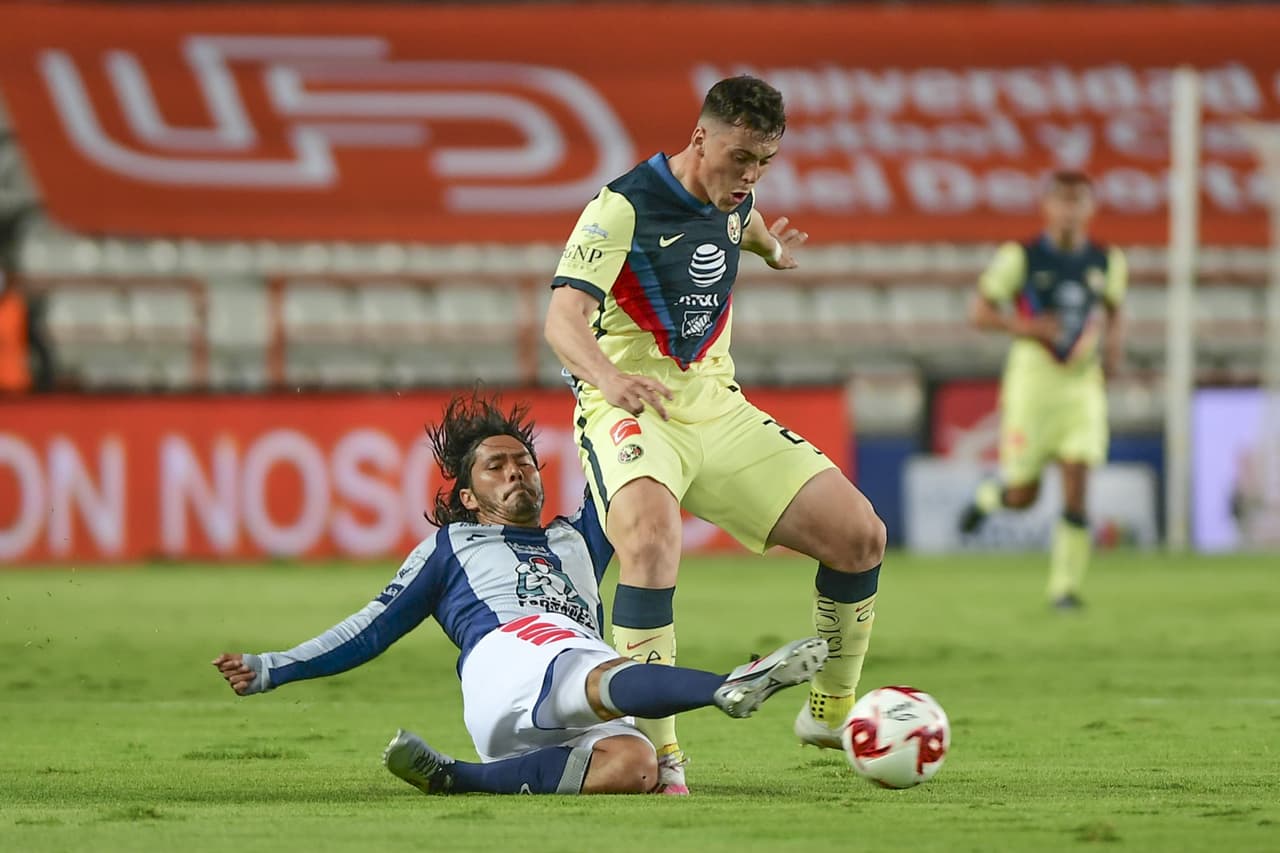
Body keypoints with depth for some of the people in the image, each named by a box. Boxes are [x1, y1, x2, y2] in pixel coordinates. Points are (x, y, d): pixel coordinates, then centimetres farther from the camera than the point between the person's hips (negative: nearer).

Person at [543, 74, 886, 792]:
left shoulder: (732, 201, 6)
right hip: (630, 412, -7)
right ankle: (660, 754, -34)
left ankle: (831, 714, 17)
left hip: (717, 410, 7)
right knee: (652, 536, -38)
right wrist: (609, 376, -48)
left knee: (859, 535, -3)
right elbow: (565, 317, -32)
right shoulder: (623, 208, -17)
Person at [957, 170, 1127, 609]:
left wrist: (1114, 345, 2)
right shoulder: (1021, 257, -4)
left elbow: (1114, 311, 23)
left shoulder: (1107, 261, 6)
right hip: (1032, 379, -2)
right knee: (1023, 495, 2)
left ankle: (1065, 586, -3)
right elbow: (980, 312, -1)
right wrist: (1024, 327, -18)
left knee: (1077, 487, -10)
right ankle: (986, 497, 38)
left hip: (1082, 382, 2)